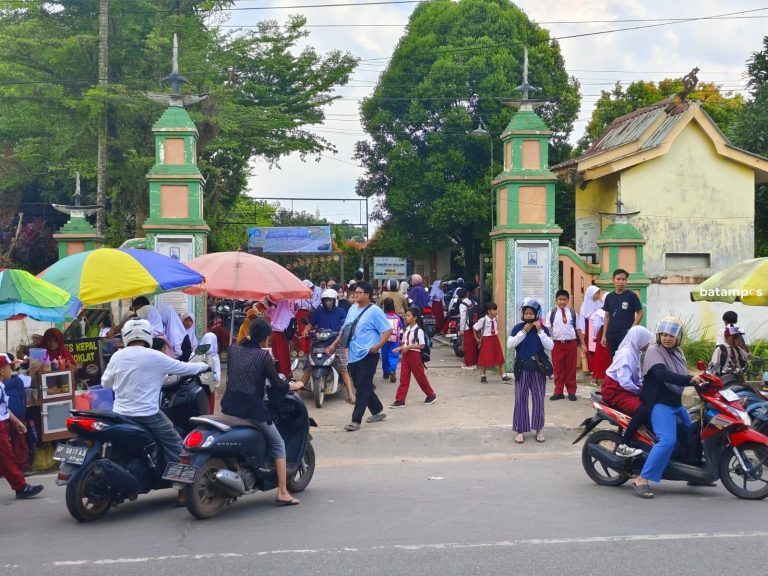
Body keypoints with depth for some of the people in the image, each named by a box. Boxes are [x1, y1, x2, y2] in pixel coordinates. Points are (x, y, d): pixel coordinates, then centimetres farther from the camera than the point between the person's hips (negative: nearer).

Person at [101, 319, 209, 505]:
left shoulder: (117, 357, 3)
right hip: (148, 414, -5)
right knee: (175, 446, 5)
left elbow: (105, 382, 15)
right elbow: (184, 368, 2)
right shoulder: (154, 357, -8)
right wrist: (203, 366, 21)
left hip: (121, 414, 5)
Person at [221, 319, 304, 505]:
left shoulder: (233, 349, 6)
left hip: (230, 406, 6)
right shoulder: (263, 355, -9)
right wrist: (296, 385, 10)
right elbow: (278, 385, -9)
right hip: (252, 408, -6)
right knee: (278, 445, 10)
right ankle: (282, 493, 6)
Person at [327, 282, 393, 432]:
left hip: (368, 355, -8)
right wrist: (334, 344, 16)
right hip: (354, 356, 8)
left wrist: (377, 346, -22)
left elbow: (388, 330, -11)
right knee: (362, 386, 15)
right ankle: (378, 411, 31)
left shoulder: (374, 311, -8)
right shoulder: (352, 309, 15)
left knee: (362, 388, -7)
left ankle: (356, 420, -6)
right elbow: (345, 329, 23)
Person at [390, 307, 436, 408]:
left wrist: (408, 347, -22)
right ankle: (400, 400, 4)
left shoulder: (419, 330, -14)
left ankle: (431, 395, 23)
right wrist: (400, 348, -3)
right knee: (403, 377, 4)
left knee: (420, 376, 5)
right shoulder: (406, 330, 9)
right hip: (406, 355, 7)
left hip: (414, 354, -7)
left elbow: (422, 345, -16)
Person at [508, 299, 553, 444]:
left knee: (538, 400, 6)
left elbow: (550, 347, -9)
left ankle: (539, 429, 16)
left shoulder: (543, 329, 1)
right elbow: (510, 344, -12)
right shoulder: (518, 328, 0)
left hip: (538, 369, 0)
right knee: (520, 400, 2)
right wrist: (524, 331, -16)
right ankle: (520, 430, 8)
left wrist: (540, 330, -15)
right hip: (522, 369, 0)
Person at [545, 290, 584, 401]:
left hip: (571, 343, 0)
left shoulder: (573, 313, 3)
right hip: (557, 343, 0)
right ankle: (558, 392, 13)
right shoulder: (552, 313, 0)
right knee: (557, 368, 5)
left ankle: (571, 392, 15)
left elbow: (578, 328, 8)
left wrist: (582, 342, 8)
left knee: (571, 368, 6)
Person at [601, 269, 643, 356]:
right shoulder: (609, 297, 9)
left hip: (626, 335, -5)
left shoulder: (632, 296, -3)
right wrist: (604, 335, 9)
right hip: (611, 335, 5)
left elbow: (640, 314, -2)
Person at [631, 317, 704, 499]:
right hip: (659, 404, -9)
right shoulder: (654, 350, -12)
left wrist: (699, 380, 0)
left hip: (676, 403, 9)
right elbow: (663, 374, -29)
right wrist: (689, 379, -38)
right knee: (667, 440, -26)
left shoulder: (678, 353, 13)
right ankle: (642, 479, -26)